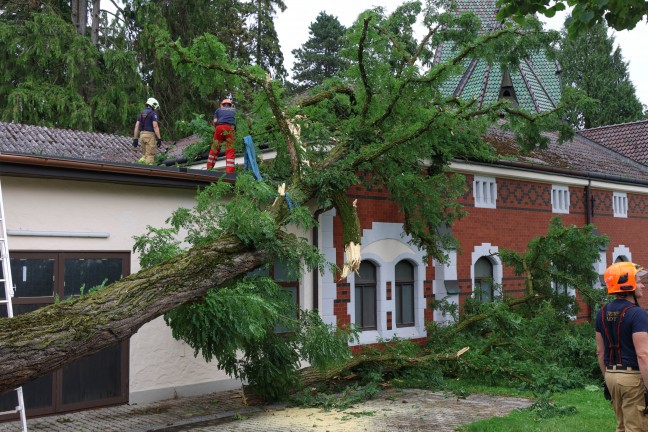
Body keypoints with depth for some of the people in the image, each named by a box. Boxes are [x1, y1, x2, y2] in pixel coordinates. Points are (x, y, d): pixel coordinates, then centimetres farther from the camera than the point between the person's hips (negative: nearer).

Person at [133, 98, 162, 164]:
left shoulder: (141, 114, 13)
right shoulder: (153, 114, -8)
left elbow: (136, 126, 9)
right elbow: (155, 127, -16)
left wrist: (135, 139, 9)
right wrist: (159, 139, -15)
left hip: (142, 135, 7)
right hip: (150, 135, -7)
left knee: (145, 155, 16)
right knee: (150, 156, -5)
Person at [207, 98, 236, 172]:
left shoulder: (219, 110, 25)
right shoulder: (234, 110, 28)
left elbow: (215, 121, 10)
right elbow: (235, 120, 13)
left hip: (219, 127, 1)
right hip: (230, 128, -1)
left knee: (214, 149, 9)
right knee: (230, 151, -2)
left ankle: (209, 168, 7)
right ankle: (229, 171, -10)